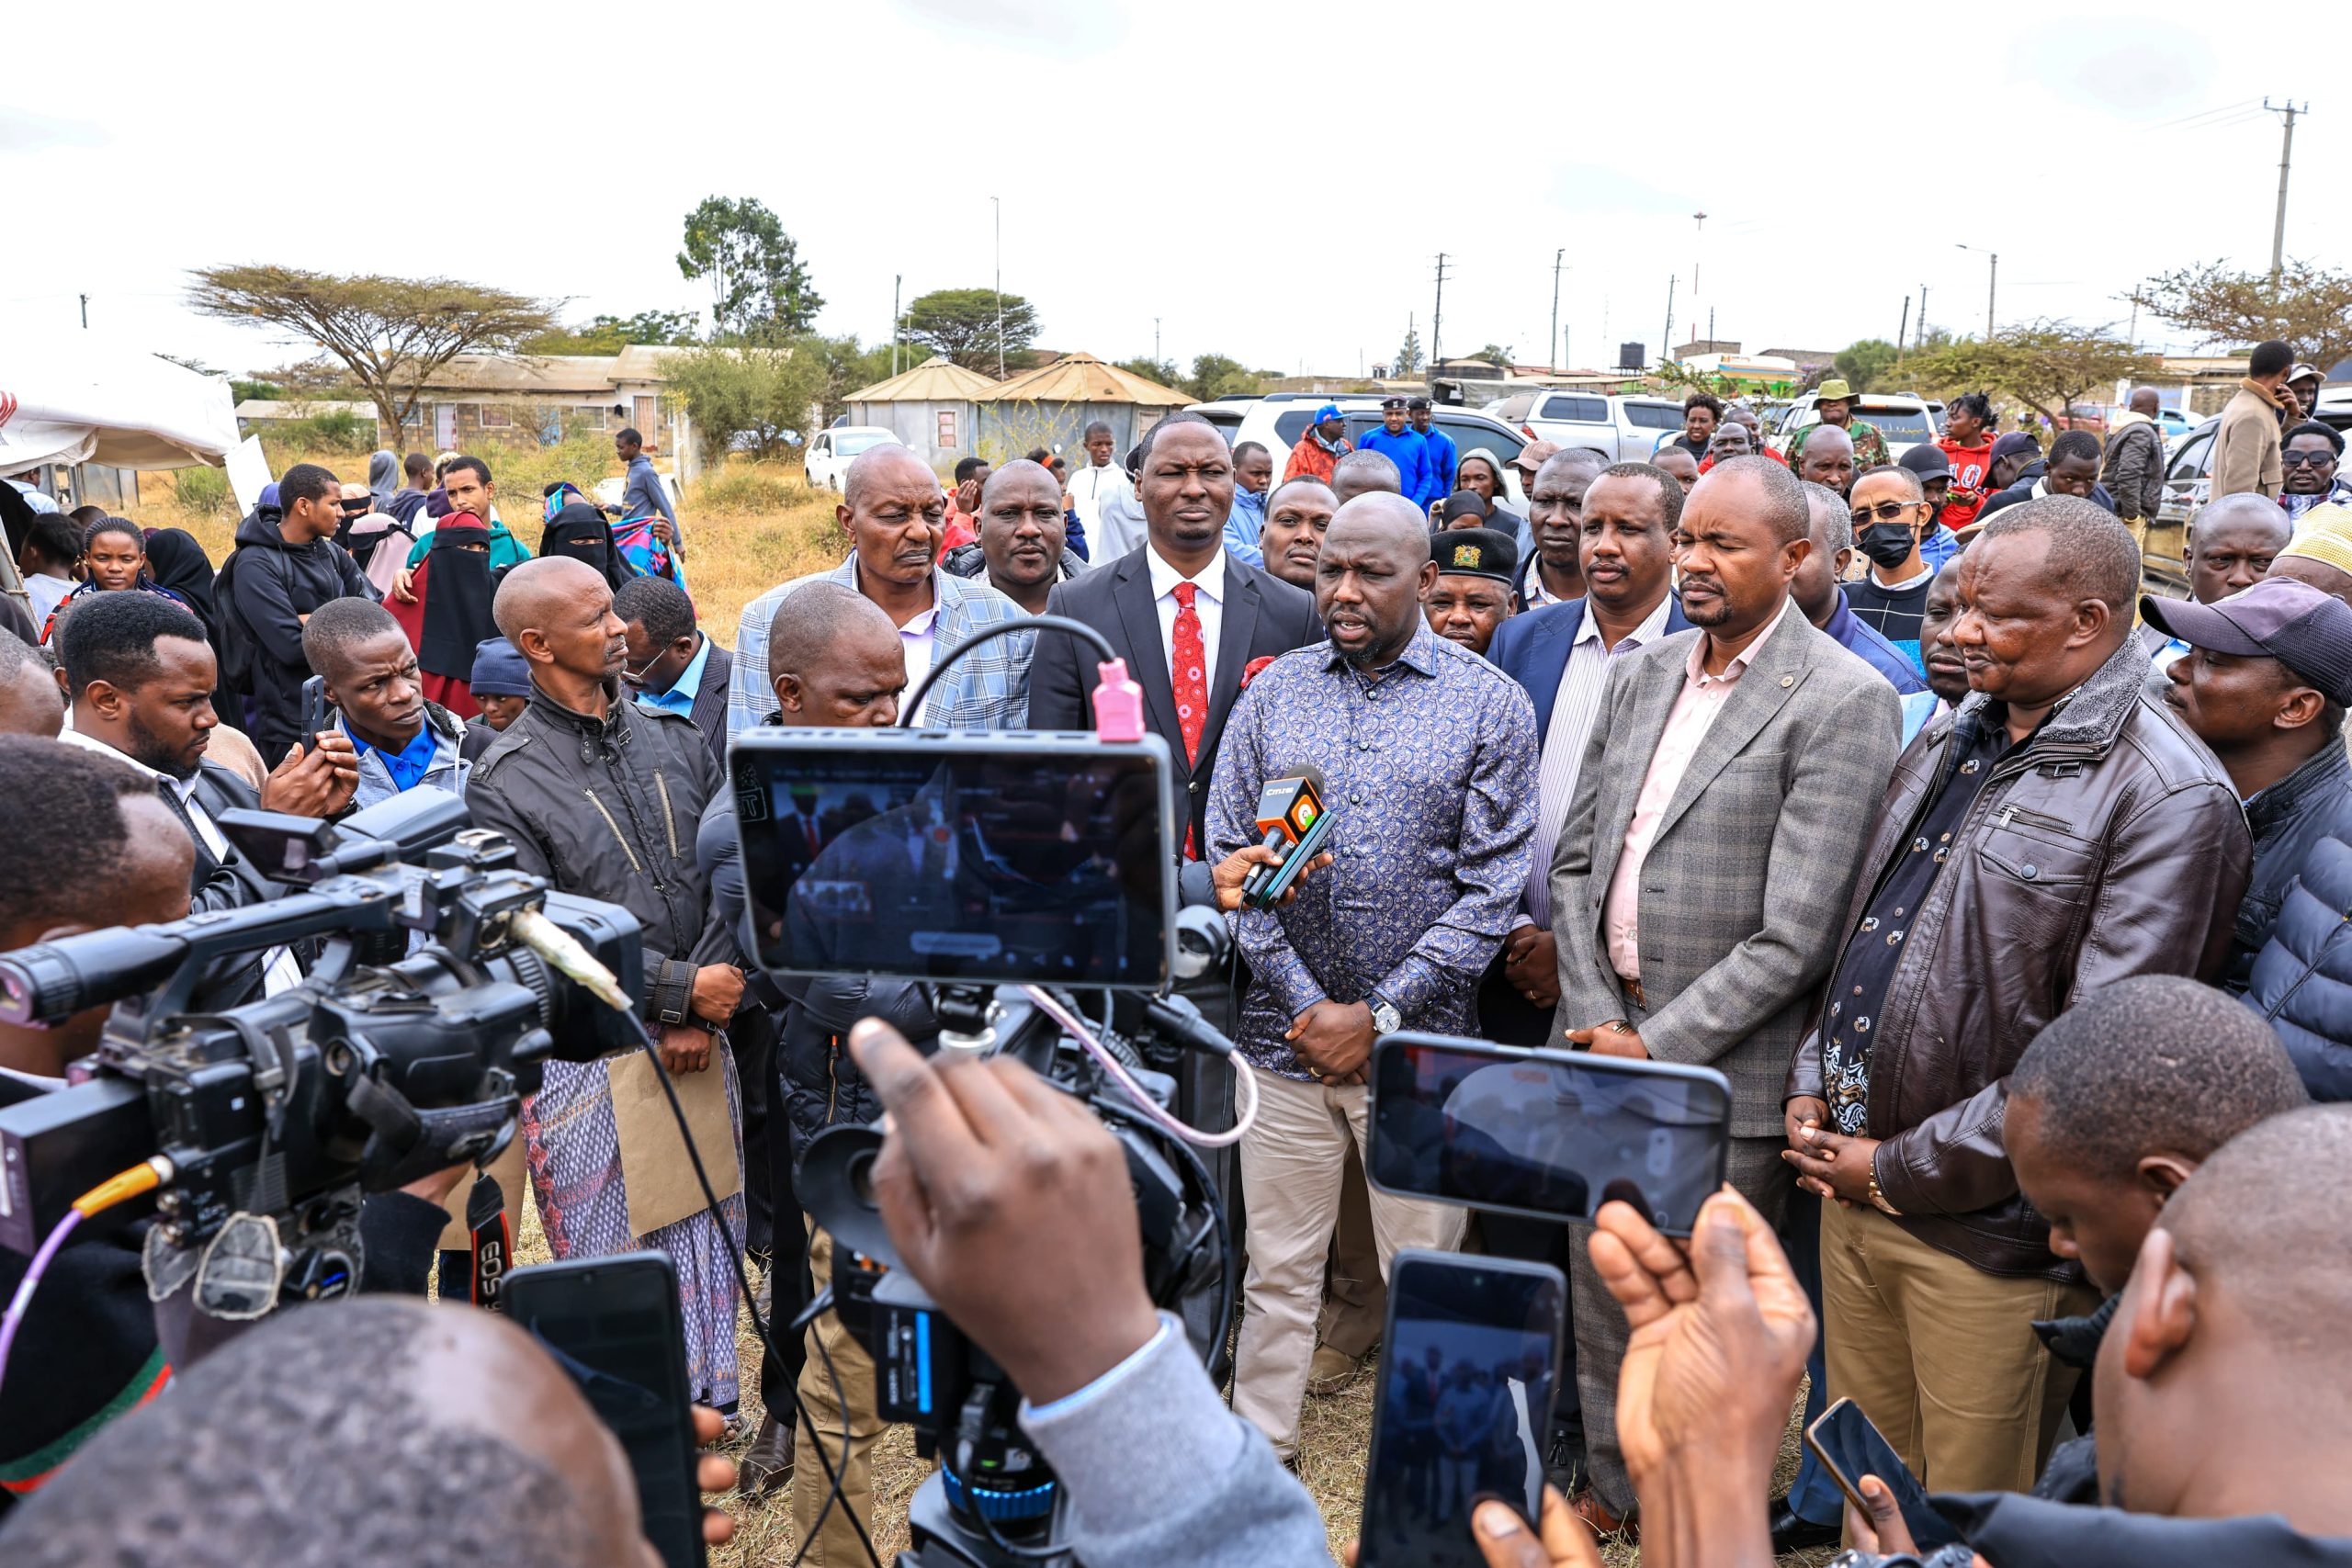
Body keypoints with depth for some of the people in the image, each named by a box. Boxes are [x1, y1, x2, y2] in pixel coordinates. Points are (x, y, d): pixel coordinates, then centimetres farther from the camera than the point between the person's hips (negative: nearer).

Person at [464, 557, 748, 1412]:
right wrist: (681, 988, -13)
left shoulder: (672, 736, 6)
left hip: (697, 1046, 5)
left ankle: (706, 1415, 35)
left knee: (708, 1244, 15)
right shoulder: (504, 784, -8)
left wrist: (700, 1016, -8)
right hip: (587, 1060, -4)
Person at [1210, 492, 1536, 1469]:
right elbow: (1229, 856, 2)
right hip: (1284, 1032, 2)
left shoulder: (1490, 704, -2)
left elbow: (1492, 888, -6)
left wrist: (1378, 1015, -11)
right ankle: (1261, 1449, 33)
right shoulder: (1273, 692, 4)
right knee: (1277, 1271, 14)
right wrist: (1304, 1003, -8)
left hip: (1417, 1043, -2)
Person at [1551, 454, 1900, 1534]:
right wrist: (1596, 1018, -3)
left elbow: (1794, 934, -17)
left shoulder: (1843, 702, -12)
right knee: (1599, 1293, 19)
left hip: (1723, 1072, -6)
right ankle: (1613, 1491, 41)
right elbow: (1575, 860, 8)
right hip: (1605, 1042, 6)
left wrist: (1658, 1046, -15)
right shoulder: (1641, 675, 8)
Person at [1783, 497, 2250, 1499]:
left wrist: (1899, 1170, -15)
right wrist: (1812, 1086, 4)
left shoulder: (2172, 801, -16)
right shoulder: (1947, 742, 9)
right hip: (1851, 1191, 7)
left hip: (1983, 1231, -6)